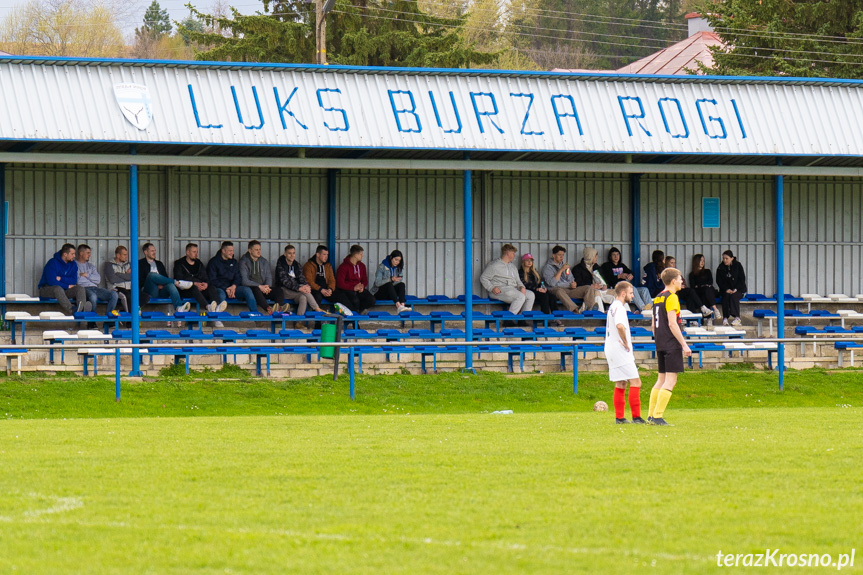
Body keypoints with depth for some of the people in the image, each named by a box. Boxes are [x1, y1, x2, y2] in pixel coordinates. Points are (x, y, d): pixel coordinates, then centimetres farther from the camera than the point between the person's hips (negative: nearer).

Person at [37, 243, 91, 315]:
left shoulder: (72, 264, 8)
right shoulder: (52, 263, -11)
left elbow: (74, 281, 0)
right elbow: (52, 281, -19)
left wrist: (61, 279, -16)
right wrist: (67, 286, -15)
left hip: (64, 290, 6)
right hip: (47, 289, -5)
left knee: (80, 289, -20)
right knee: (58, 289, -40)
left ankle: (83, 308, -53)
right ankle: (71, 310, -64)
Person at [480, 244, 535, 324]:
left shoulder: (512, 267, 27)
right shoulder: (495, 265, 1)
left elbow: (517, 280, 27)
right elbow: (483, 278, -2)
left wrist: (522, 287, 2)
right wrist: (492, 288, -18)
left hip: (513, 289, 8)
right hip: (500, 290, -8)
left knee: (530, 295, -12)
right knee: (521, 296, -31)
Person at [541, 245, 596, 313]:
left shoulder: (565, 265, 26)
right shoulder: (547, 267, 5)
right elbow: (551, 283, -10)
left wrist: (574, 283, 3)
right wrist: (561, 270, -13)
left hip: (570, 289, 6)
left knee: (588, 288, -15)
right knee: (559, 291, -42)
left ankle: (589, 307, -39)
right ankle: (575, 309, -58)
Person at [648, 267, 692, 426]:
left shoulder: (657, 298, 16)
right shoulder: (671, 297, -11)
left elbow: (653, 325, 20)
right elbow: (672, 323, -17)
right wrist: (684, 344, -16)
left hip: (660, 345, 9)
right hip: (672, 345, -9)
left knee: (661, 379, 13)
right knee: (670, 380, -8)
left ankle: (651, 415, 11)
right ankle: (657, 416, -15)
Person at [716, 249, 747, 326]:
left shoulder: (738, 265, -2)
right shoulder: (721, 267, 4)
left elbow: (742, 279, -3)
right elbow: (719, 281, 2)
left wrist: (736, 289, -16)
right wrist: (726, 289, -14)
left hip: (738, 290, -2)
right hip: (726, 290, 2)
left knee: (733, 296, -33)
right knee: (726, 296, -31)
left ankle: (736, 317, -36)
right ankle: (726, 317, -32)